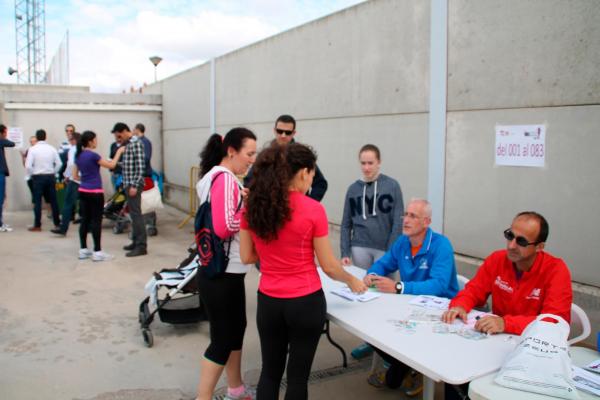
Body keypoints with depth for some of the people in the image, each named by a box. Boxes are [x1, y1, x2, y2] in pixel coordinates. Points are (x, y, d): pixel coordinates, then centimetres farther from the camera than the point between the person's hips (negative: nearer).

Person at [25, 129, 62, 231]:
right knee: (53, 200, 10)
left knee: (37, 201, 2)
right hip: (50, 176, 3)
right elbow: (59, 163, -2)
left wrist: (32, 174, 3)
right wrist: (53, 173, 11)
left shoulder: (32, 149, -8)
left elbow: (28, 165, -13)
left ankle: (37, 225, 3)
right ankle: (57, 223, 16)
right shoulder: (51, 148, 0)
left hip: (38, 177, -3)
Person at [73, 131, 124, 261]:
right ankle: (97, 252, 0)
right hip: (94, 192, -8)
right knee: (96, 221, -3)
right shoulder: (93, 155, -15)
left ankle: (83, 250, 15)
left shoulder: (78, 156, 9)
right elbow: (111, 165, -6)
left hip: (83, 191, 8)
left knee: (85, 220, 11)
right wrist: (119, 152, 4)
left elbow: (74, 175, 16)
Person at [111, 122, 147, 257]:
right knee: (133, 213, 13)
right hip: (128, 184, 10)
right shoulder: (127, 144, 17)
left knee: (136, 214, -9)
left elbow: (140, 167, -19)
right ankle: (136, 242, 21)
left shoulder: (136, 143, -12)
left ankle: (141, 246, -7)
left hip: (134, 184, -10)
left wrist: (134, 185, -21)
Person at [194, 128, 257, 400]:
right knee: (222, 338, 1)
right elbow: (224, 227, -26)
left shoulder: (218, 176, 12)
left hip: (227, 269, 11)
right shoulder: (224, 178, -19)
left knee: (236, 328, 21)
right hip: (221, 272, -11)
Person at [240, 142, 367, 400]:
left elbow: (246, 257, 4)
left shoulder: (253, 205, -4)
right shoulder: (313, 210, -16)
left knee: (270, 372, 20)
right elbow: (328, 266, -9)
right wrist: (351, 280, 9)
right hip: (305, 303, -4)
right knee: (298, 375, 13)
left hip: (268, 301, 4)